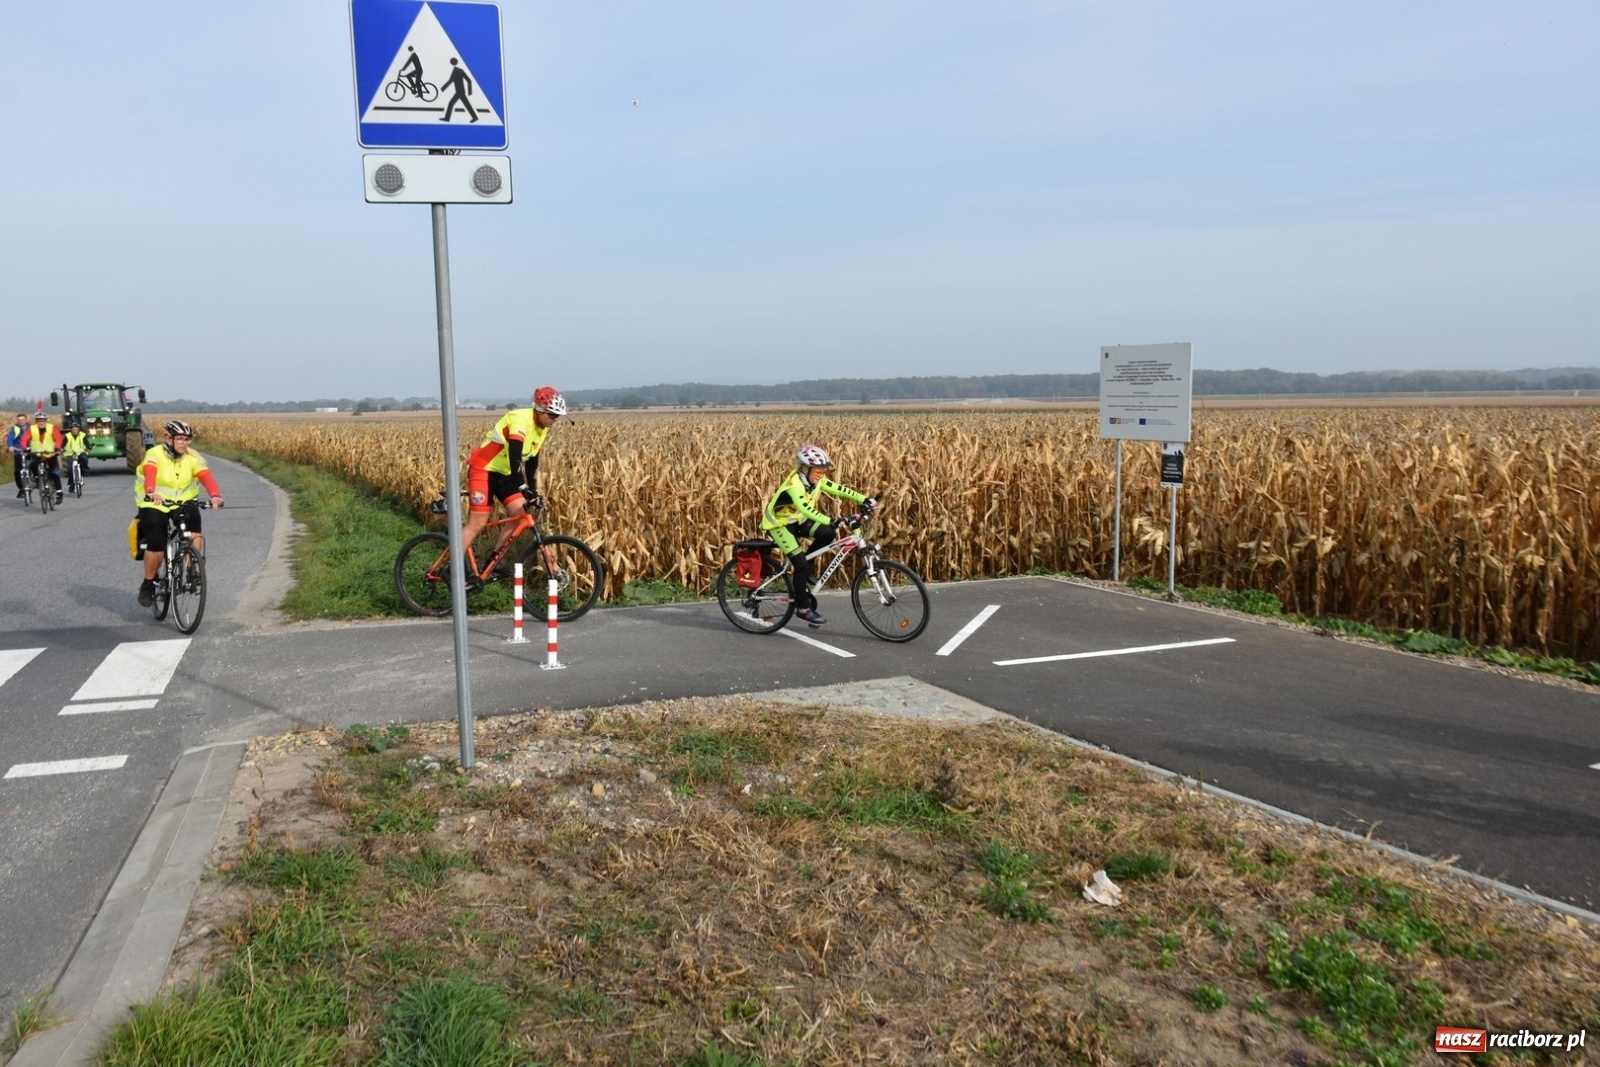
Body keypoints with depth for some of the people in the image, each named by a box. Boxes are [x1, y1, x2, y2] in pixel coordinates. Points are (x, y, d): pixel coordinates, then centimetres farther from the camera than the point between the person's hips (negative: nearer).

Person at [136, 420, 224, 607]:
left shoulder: (193, 458, -8)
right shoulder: (155, 455, -15)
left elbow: (206, 477, -25)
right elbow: (150, 474, -35)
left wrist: (215, 495, -45)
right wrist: (151, 493, -57)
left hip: (183, 503, 2)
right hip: (154, 505, -2)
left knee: (194, 535, -26)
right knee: (156, 544, -16)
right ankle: (148, 584, 8)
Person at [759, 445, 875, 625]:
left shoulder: (816, 480, -9)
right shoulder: (795, 484, -32)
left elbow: (838, 489, -10)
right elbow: (805, 508, -47)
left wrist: (864, 499, -20)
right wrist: (831, 521, -58)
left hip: (797, 520, 7)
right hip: (779, 523, -7)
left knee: (827, 533, -17)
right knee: (801, 564, -16)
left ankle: (806, 567, 5)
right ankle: (802, 607, -1)